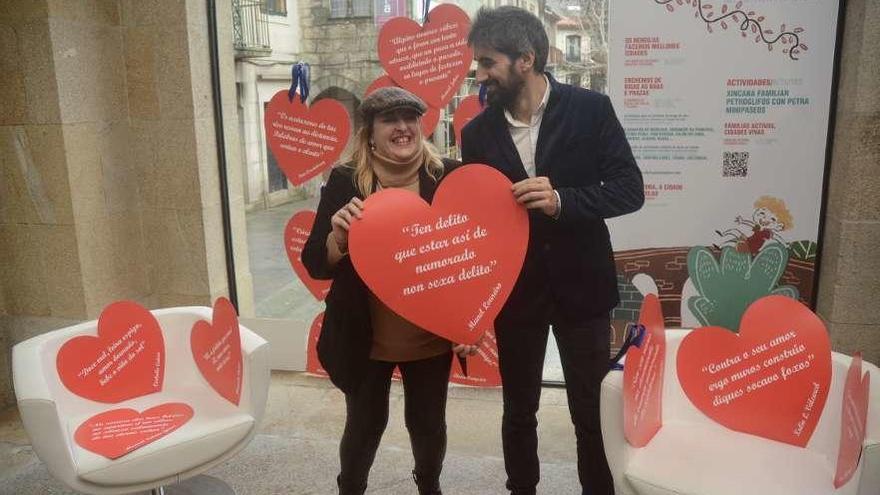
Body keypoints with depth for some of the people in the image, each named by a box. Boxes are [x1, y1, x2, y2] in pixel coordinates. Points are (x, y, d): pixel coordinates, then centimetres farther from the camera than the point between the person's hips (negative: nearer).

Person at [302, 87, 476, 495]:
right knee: (365, 424, 16)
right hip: (363, 338, -1)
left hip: (432, 337, 1)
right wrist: (339, 236, -31)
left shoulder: (448, 176, -7)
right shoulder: (345, 183, -9)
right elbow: (315, 265, -9)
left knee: (428, 422, 19)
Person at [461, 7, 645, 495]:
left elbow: (630, 189, -9)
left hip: (580, 287, -2)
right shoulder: (477, 133, -1)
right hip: (513, 291, 2)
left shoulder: (590, 109, -8)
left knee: (592, 411, 12)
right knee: (518, 411, 16)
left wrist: (562, 200, -26)